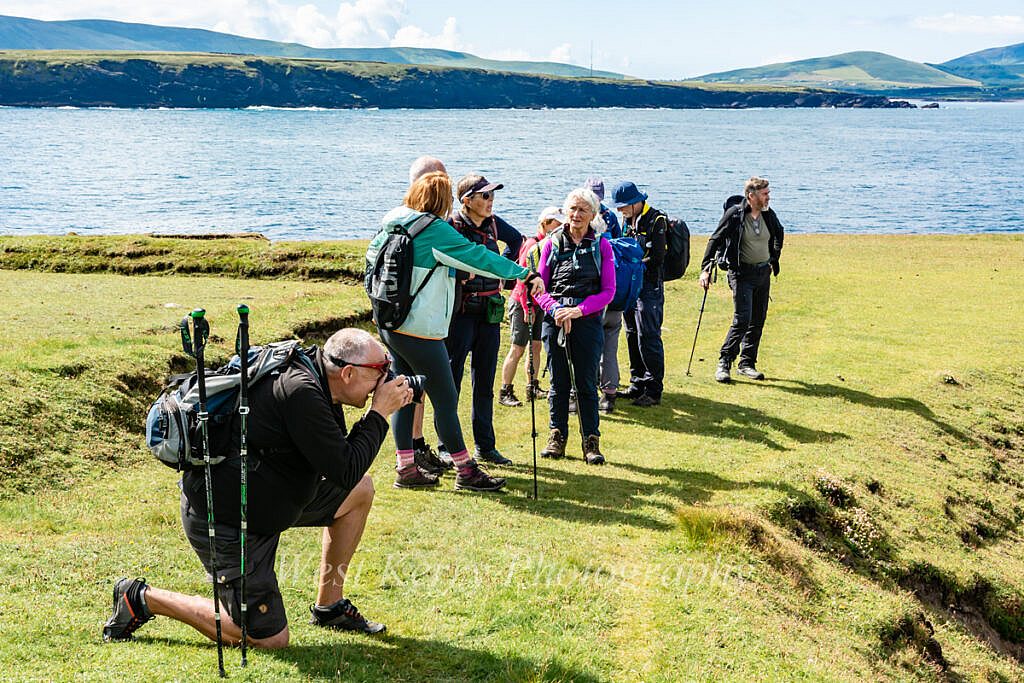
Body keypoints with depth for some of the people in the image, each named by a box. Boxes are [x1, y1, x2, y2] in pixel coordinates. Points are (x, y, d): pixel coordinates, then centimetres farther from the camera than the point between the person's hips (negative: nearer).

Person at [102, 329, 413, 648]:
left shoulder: (315, 383, 2)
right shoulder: (299, 392, -27)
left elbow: (340, 452, 13)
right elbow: (346, 472, -25)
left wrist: (384, 407, 0)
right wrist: (380, 414, -14)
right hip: (225, 522, -10)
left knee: (361, 491, 10)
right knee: (270, 639, -2)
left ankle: (329, 605, 19)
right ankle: (141, 598, 6)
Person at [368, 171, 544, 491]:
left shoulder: (392, 222, 8)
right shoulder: (436, 230, -15)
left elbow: (372, 253, 23)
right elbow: (478, 257, -14)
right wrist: (526, 274, -10)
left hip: (389, 325, 9)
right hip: (419, 330, -9)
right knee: (445, 400, -2)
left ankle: (406, 469, 17)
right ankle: (466, 470, 5)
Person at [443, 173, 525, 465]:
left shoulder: (493, 224, 6)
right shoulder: (451, 226, -11)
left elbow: (517, 240, 26)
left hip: (490, 313, 6)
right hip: (460, 312, -6)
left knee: (485, 383, 11)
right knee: (451, 380, 0)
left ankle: (485, 446, 19)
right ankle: (447, 448, 9)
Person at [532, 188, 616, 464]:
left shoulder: (601, 246, 2)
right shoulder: (552, 243, 5)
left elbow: (608, 290, -1)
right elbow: (539, 287, 5)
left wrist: (578, 310, -13)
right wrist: (555, 309, -13)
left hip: (588, 320, -1)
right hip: (555, 320, 1)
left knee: (586, 383, 1)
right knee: (559, 382, 8)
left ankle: (591, 441, 9)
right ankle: (557, 436, 18)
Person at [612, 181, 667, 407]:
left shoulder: (656, 220, -12)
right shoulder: (628, 220, 13)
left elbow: (657, 258, -18)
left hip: (649, 286, -8)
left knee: (648, 338, -7)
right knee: (633, 336, 13)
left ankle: (654, 390, -2)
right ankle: (638, 384, 22)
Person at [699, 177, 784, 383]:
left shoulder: (768, 215, 4)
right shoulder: (735, 214, -11)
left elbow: (779, 234, 26)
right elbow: (715, 240, -5)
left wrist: (774, 260, 25)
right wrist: (705, 269, -9)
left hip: (763, 273, 6)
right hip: (741, 273, -6)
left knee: (758, 321, 7)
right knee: (742, 319, -14)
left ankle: (747, 363, 16)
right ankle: (724, 363, -3)